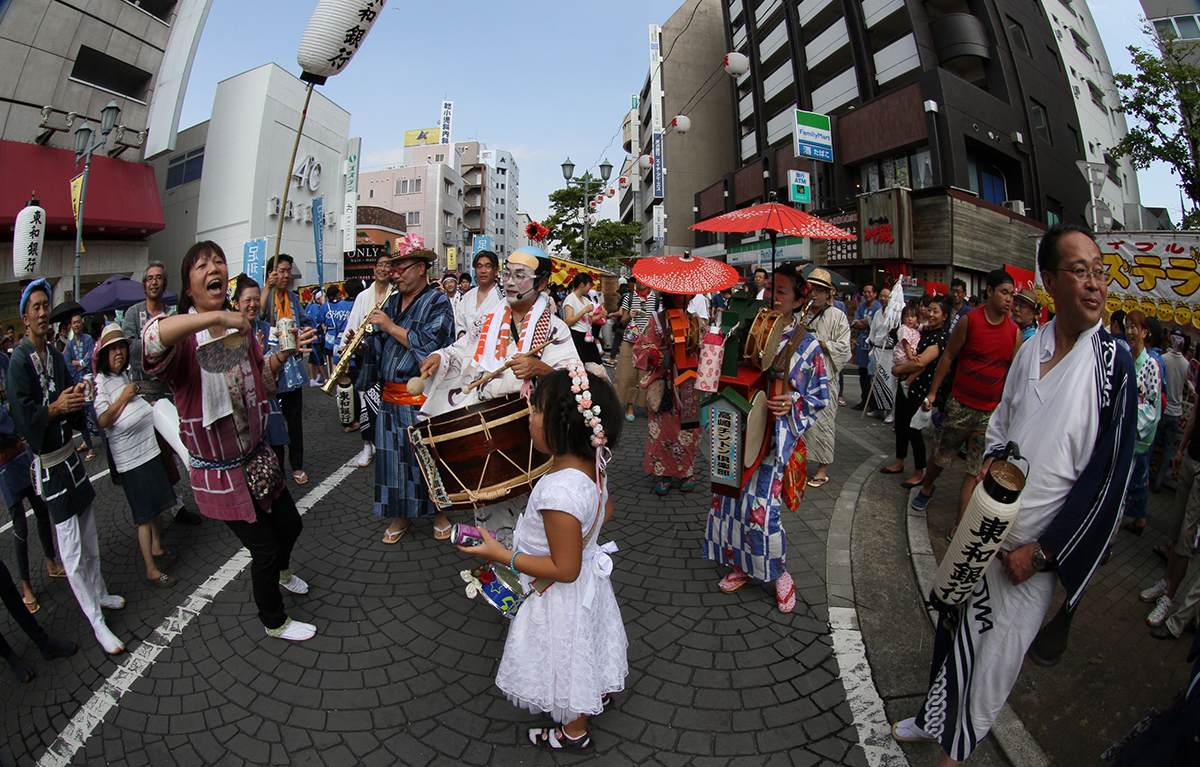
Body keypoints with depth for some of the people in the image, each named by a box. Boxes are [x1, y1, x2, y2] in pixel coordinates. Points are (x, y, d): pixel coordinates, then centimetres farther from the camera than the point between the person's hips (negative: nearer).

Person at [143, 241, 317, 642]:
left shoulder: (241, 328, 2)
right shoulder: (183, 336, -19)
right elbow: (151, 339, -45)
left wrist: (282, 354, -4)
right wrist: (217, 316, -47)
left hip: (258, 458, 7)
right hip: (218, 473, -7)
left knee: (290, 524, 23)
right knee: (264, 547, 5)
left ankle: (280, 572, 58)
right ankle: (274, 622, 32)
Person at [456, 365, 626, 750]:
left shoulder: (558, 492, -40)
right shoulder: (593, 465, -13)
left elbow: (565, 570, -31)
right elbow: (605, 511, 6)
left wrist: (500, 554, -27)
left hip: (562, 598, -8)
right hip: (590, 581, 8)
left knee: (566, 658, 19)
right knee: (587, 645, 33)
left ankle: (574, 731, 46)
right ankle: (600, 692, 61)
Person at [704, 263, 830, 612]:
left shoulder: (807, 344, -3)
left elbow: (821, 396, 1)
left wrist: (792, 403, -16)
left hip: (776, 435, -4)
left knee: (762, 508, -7)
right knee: (731, 497, 8)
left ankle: (779, 573, 19)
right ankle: (741, 564, 30)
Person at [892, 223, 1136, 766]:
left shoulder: (1113, 366, -14)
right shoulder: (1030, 350, -1)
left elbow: (1107, 478, -13)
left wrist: (1040, 552, -12)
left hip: (1035, 551, -4)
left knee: (996, 657, 11)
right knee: (957, 627, 19)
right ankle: (935, 719, 44)